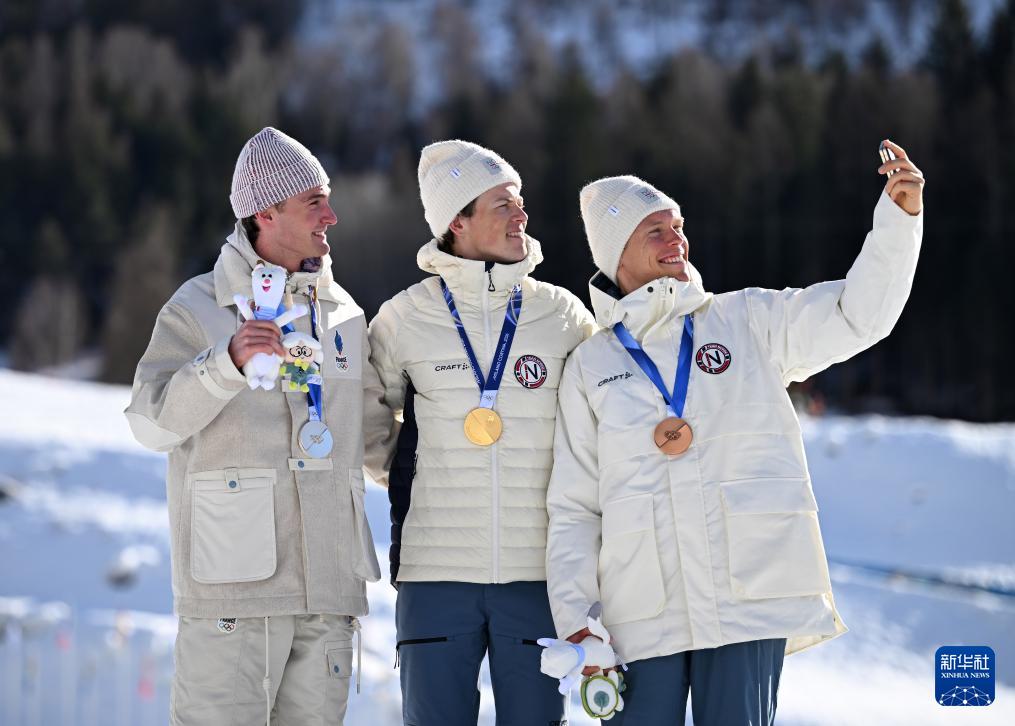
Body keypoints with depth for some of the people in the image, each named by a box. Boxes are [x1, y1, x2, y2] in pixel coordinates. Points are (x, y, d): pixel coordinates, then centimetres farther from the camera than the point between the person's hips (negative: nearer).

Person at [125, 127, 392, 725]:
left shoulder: (344, 315, 16)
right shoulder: (198, 308, -1)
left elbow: (376, 426, 29)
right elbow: (152, 424, -14)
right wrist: (228, 362, -27)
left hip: (328, 586, 6)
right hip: (234, 586, -5)